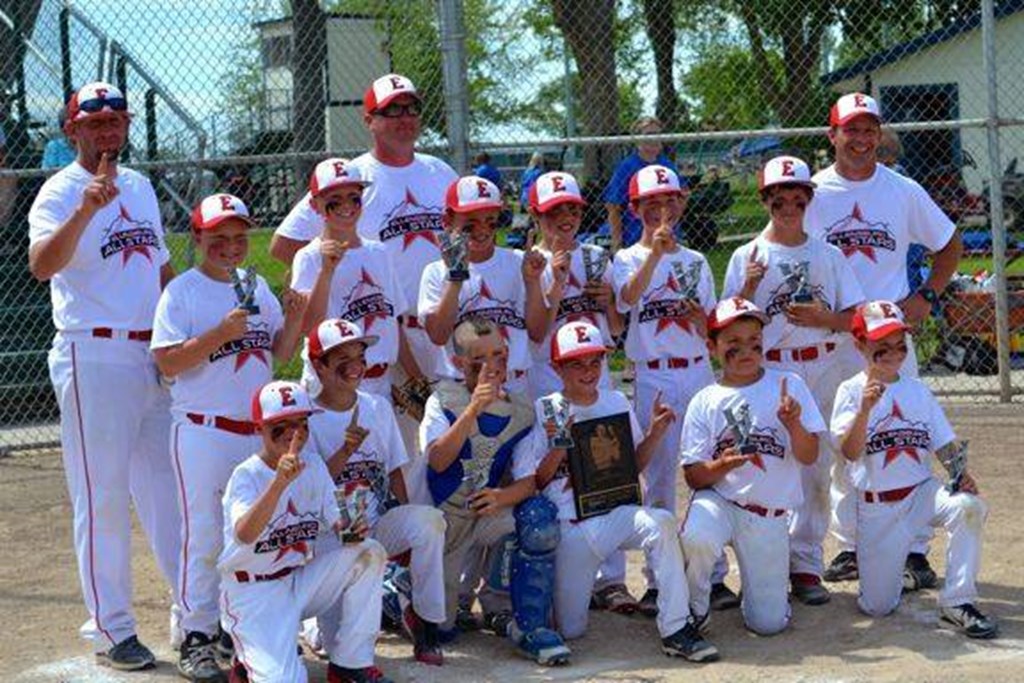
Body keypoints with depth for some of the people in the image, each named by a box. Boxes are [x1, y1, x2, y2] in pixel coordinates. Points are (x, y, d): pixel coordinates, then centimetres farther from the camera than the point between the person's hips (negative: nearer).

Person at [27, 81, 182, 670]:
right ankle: (112, 630, 8)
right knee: (103, 499, -1)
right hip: (95, 360, -7)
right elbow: (42, 265, -27)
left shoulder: (140, 187, 14)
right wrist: (85, 209, -40)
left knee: (169, 489, 13)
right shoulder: (60, 192, -8)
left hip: (154, 357, 7)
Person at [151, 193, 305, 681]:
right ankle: (197, 637, 2)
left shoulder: (257, 287, 11)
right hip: (204, 433, -6)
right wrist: (221, 334, -24)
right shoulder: (181, 292, -6)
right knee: (204, 535, -4)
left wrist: (292, 320, -5)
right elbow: (167, 363, -14)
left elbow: (281, 353, 14)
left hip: (259, 430, 6)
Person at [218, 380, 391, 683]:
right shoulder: (247, 475, -17)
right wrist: (280, 482, -48)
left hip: (302, 579, 6)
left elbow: (334, 519, 3)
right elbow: (244, 535, -35)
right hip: (254, 591, -6)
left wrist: (348, 530, -23)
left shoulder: (313, 465, 2)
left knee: (369, 553, -16)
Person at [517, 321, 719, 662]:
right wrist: (558, 451, -20)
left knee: (660, 522, -33)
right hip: (568, 527, -2)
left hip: (616, 513, 2)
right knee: (570, 630, -4)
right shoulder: (542, 412, -2)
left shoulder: (617, 402, 8)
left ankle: (676, 629, -28)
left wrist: (654, 434, -2)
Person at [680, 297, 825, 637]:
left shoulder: (789, 386, 0)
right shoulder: (705, 402, 0)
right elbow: (693, 477, -4)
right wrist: (722, 465, -24)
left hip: (770, 515, 1)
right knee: (698, 539, -38)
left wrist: (793, 424, -23)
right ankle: (694, 608, -6)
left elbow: (808, 457, -4)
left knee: (769, 622, -1)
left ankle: (761, 581, 36)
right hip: (719, 500, -1)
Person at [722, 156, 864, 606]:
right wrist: (748, 288, -17)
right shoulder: (748, 257, 2)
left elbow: (853, 318, 7)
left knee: (816, 469, 4)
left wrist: (823, 318, -12)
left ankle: (806, 564, 11)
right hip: (768, 370, -2)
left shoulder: (828, 255, 7)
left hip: (821, 369, 2)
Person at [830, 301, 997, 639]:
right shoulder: (852, 391, -4)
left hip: (922, 492, 2)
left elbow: (944, 444, 6)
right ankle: (895, 573, 34)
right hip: (876, 506, -2)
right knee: (877, 606, -4)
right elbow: (850, 452, -16)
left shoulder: (918, 390, 7)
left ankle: (957, 602, -19)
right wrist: (865, 408, -31)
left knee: (969, 506, -31)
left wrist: (961, 472, -14)